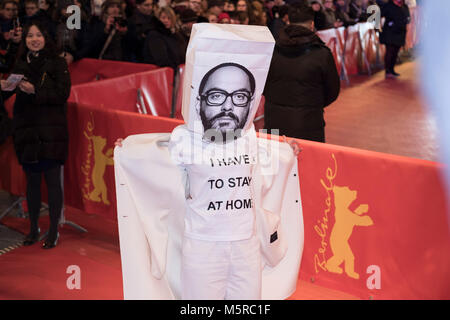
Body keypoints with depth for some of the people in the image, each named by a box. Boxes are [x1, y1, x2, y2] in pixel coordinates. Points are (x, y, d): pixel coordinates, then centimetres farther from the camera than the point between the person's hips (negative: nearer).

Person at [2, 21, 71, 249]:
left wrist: (35, 91, -20)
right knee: (32, 181, 11)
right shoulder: (20, 64, 12)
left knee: (52, 180, -3)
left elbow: (63, 94, -11)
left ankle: (53, 231, 7)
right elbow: (16, 97, 16)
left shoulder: (57, 63, -2)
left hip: (51, 131, -4)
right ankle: (33, 228, 23)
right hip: (26, 130, 5)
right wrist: (6, 86, -3)